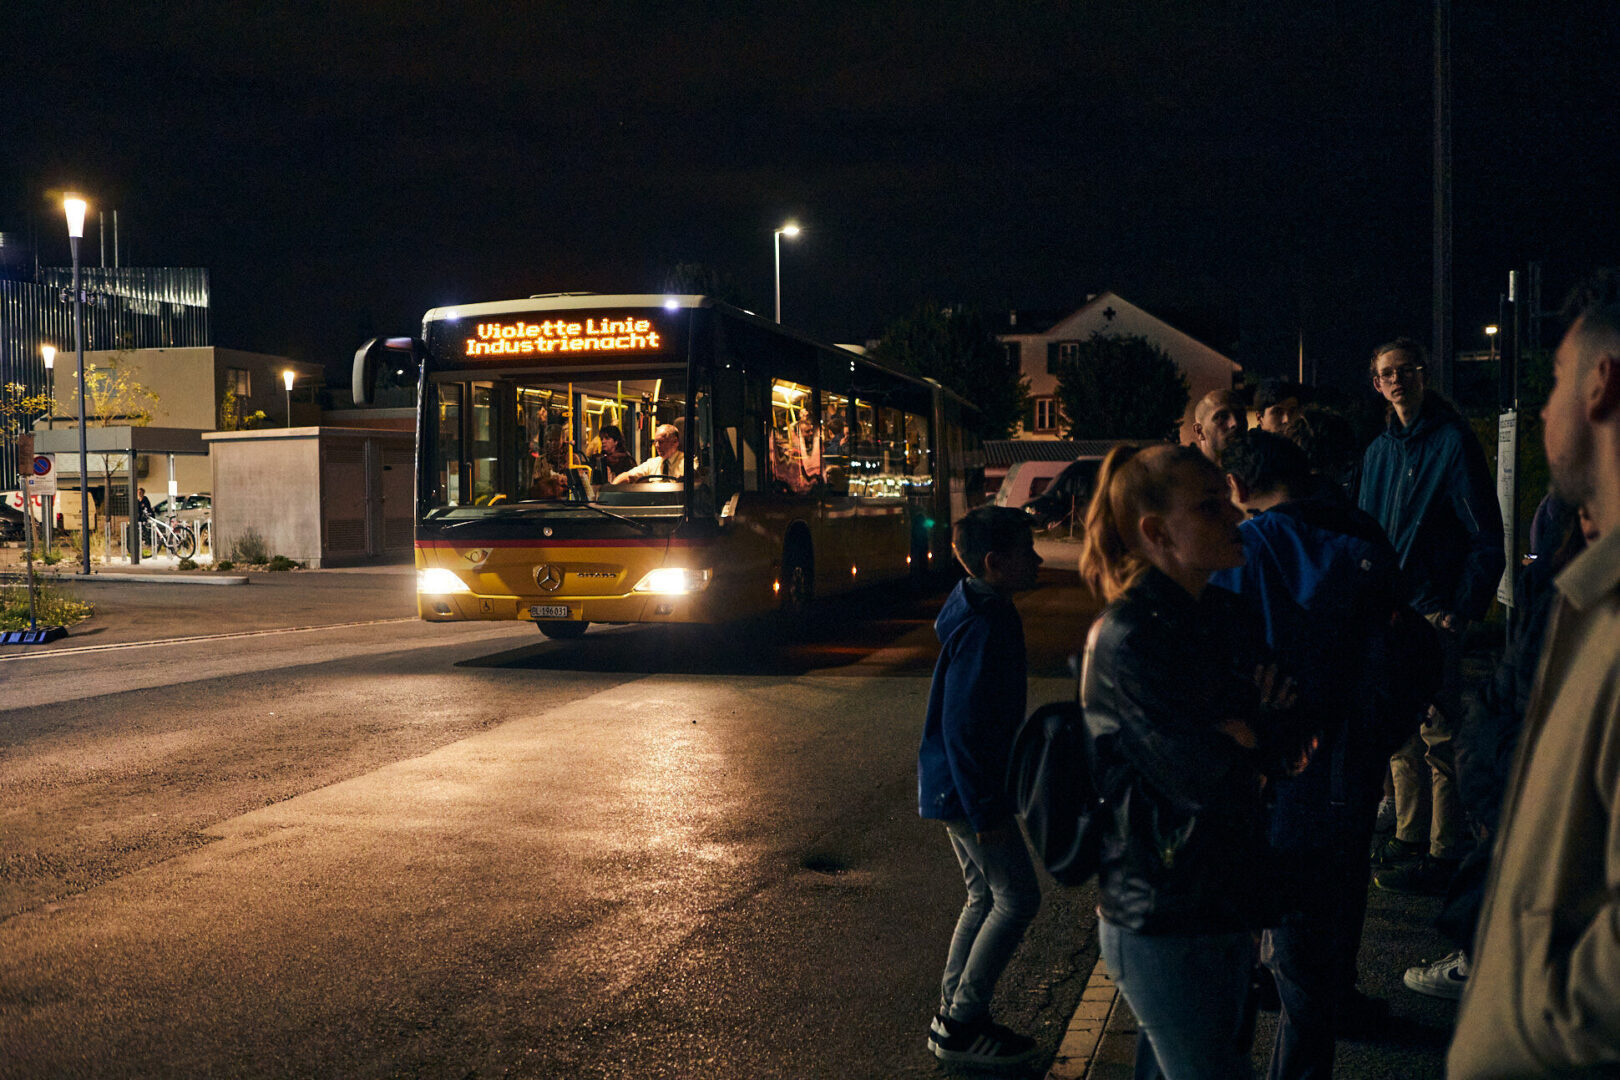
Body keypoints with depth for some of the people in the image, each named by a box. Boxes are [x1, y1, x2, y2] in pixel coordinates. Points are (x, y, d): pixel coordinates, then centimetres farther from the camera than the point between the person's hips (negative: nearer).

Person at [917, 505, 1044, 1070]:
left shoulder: (980, 611, 10)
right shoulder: (986, 624, -22)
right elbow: (963, 723, -25)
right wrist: (986, 810, -22)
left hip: (953, 786, 10)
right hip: (966, 789, -10)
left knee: (985, 896, 17)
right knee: (1017, 897, -2)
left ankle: (953, 1017, 25)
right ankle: (962, 1025, 5)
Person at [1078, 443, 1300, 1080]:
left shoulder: (1222, 615, 7)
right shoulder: (1127, 640, -19)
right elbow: (1200, 775, -23)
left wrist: (1244, 731, -12)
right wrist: (1260, 725, -5)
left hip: (1225, 901, 8)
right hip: (1163, 925, -8)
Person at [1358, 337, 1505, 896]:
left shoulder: (1452, 441, -8)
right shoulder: (1379, 451, 14)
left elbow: (1487, 538, -9)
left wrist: (1461, 610, -13)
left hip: (1434, 614, -7)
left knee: (1437, 739, -4)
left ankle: (1443, 855, 4)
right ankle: (1407, 839, 23)